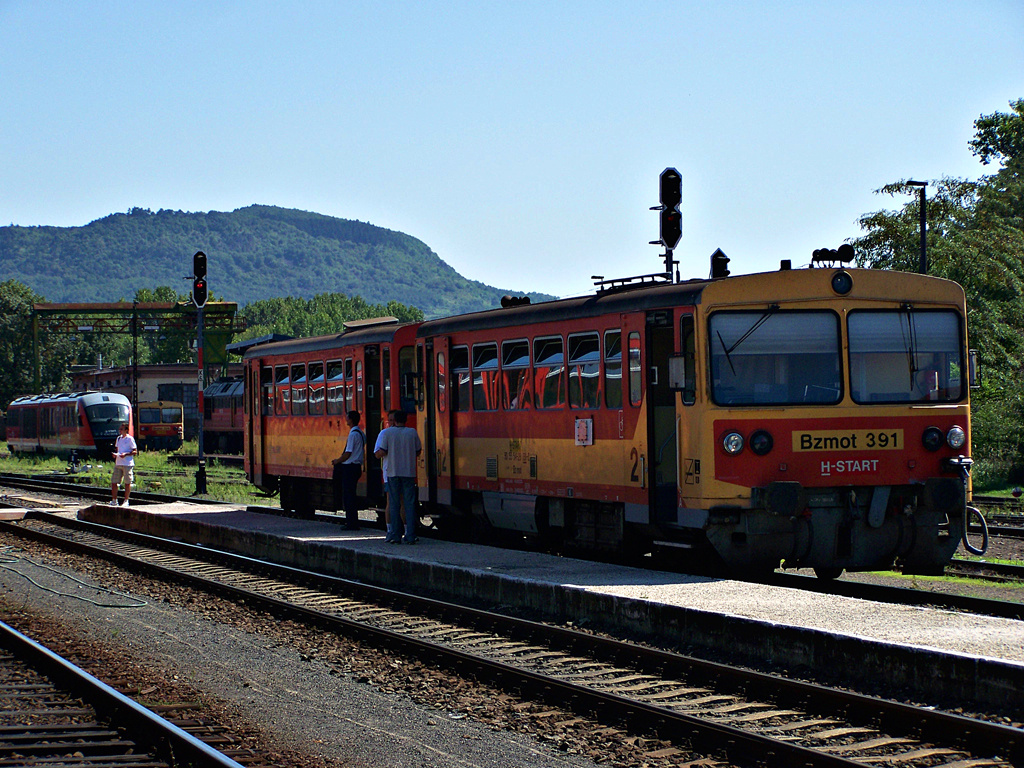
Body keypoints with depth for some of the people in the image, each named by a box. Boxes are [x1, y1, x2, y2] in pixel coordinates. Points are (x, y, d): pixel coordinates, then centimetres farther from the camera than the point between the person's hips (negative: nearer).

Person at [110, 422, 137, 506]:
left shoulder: (130, 439, -4)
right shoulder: (119, 438, 14)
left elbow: (135, 451, -6)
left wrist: (126, 454, -19)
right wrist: (114, 454, 3)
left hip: (127, 464, -6)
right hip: (118, 463, 6)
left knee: (127, 482, 1)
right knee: (114, 482, 4)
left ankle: (126, 501, 7)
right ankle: (114, 501, 12)